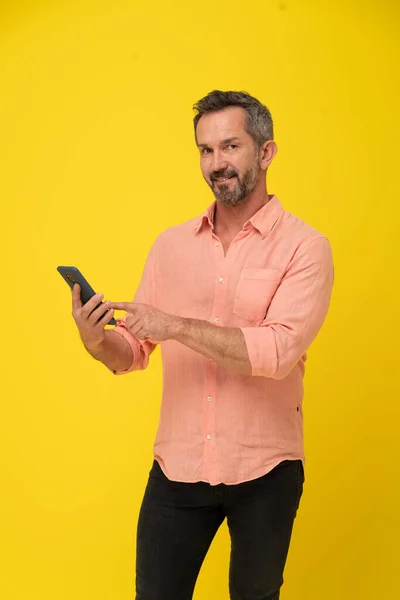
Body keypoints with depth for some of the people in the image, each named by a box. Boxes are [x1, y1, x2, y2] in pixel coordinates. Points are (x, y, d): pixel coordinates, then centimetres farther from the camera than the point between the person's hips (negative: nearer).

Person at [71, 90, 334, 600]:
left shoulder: (304, 247, -8)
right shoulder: (171, 245, 4)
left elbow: (279, 352, -21)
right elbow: (134, 352, 5)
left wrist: (176, 326, -26)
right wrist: (97, 340, -17)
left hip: (263, 471, -2)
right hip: (178, 465, 3)